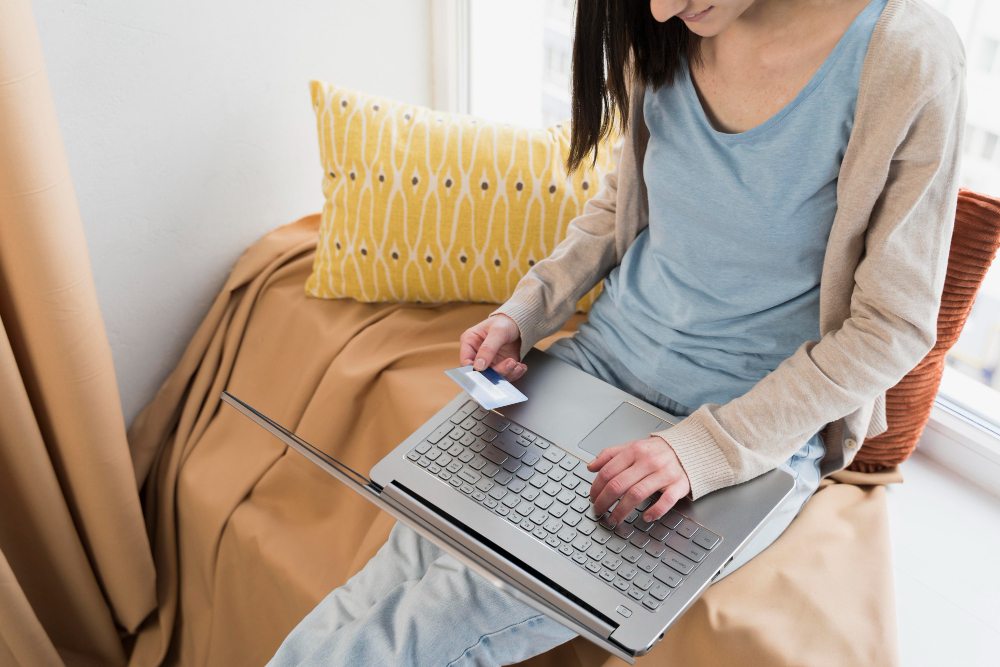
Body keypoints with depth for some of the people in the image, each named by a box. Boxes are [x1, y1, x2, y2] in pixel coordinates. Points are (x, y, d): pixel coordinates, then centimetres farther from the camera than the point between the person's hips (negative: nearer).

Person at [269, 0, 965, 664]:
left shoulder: (907, 57, -18)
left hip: (760, 428, -4)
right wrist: (523, 311, 1)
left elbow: (893, 325, -15)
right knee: (412, 556, -12)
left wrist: (704, 447, -22)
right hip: (605, 356, 5)